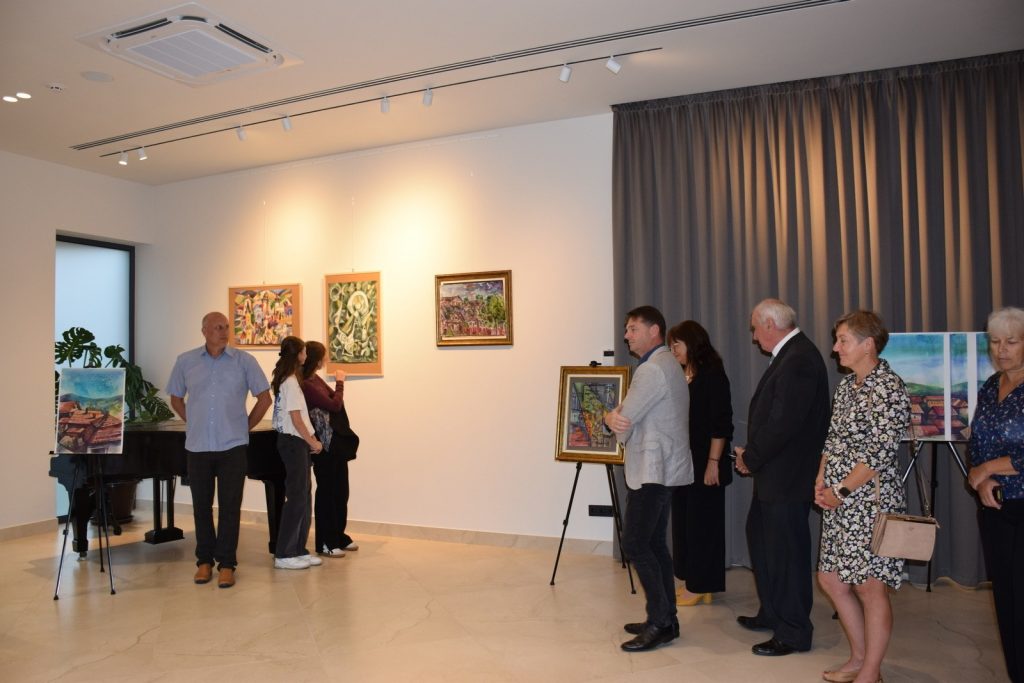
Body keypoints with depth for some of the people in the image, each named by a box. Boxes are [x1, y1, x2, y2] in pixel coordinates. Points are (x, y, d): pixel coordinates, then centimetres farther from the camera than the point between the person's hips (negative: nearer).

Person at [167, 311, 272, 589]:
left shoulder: (244, 361, -1)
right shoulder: (185, 361, 4)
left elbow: (264, 398, 4)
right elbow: (176, 398, 16)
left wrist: (245, 426, 4)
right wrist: (194, 423, 9)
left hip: (232, 445, -2)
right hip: (197, 446, 2)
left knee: (230, 507, 1)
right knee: (201, 506, 10)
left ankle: (226, 564, 10)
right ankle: (204, 561, 23)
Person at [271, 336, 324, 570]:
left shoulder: (287, 380, 14)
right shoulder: (290, 382, -15)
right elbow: (296, 419, -17)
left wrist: (310, 440, 7)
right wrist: (312, 441, -9)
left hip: (294, 442, 10)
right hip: (294, 442, -10)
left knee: (302, 496, 12)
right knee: (296, 497, -5)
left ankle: (299, 550, 18)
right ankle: (283, 555, 2)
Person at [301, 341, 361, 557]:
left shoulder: (315, 380, 12)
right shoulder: (307, 384, -18)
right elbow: (334, 404, -19)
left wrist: (338, 384, 4)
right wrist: (340, 382, -9)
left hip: (337, 443, 10)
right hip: (325, 445, -10)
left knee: (341, 490, 16)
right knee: (326, 491, 1)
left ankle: (339, 536, 28)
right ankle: (325, 543, 12)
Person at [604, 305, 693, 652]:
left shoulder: (653, 369, -15)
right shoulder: (667, 364, 19)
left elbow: (624, 418, -17)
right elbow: (626, 416, 15)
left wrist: (611, 418, 5)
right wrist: (614, 416, -5)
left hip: (652, 469, -11)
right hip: (661, 467, 11)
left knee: (634, 543, -8)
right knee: (654, 543, 13)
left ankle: (660, 622, -2)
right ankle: (666, 619, 19)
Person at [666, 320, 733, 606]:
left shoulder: (712, 375, -10)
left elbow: (721, 424, -14)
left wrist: (713, 463, -18)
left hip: (703, 464, -7)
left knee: (702, 523, 3)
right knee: (683, 521, 12)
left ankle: (701, 586, 13)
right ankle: (690, 581, 23)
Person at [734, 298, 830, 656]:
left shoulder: (799, 359, -21)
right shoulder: (790, 355, 11)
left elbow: (784, 423, -26)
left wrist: (750, 458, -14)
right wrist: (751, 453, 4)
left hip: (787, 477, -11)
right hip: (773, 473, 11)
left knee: (786, 552, 2)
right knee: (761, 538, 20)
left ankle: (793, 633, 16)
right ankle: (772, 614, 35)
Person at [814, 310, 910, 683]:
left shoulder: (888, 388, -13)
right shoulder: (846, 386, 12)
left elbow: (880, 453, -18)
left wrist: (840, 491, -15)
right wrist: (820, 482, 3)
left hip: (869, 500, -9)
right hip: (837, 502, 9)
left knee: (870, 587, 1)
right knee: (831, 580, 13)